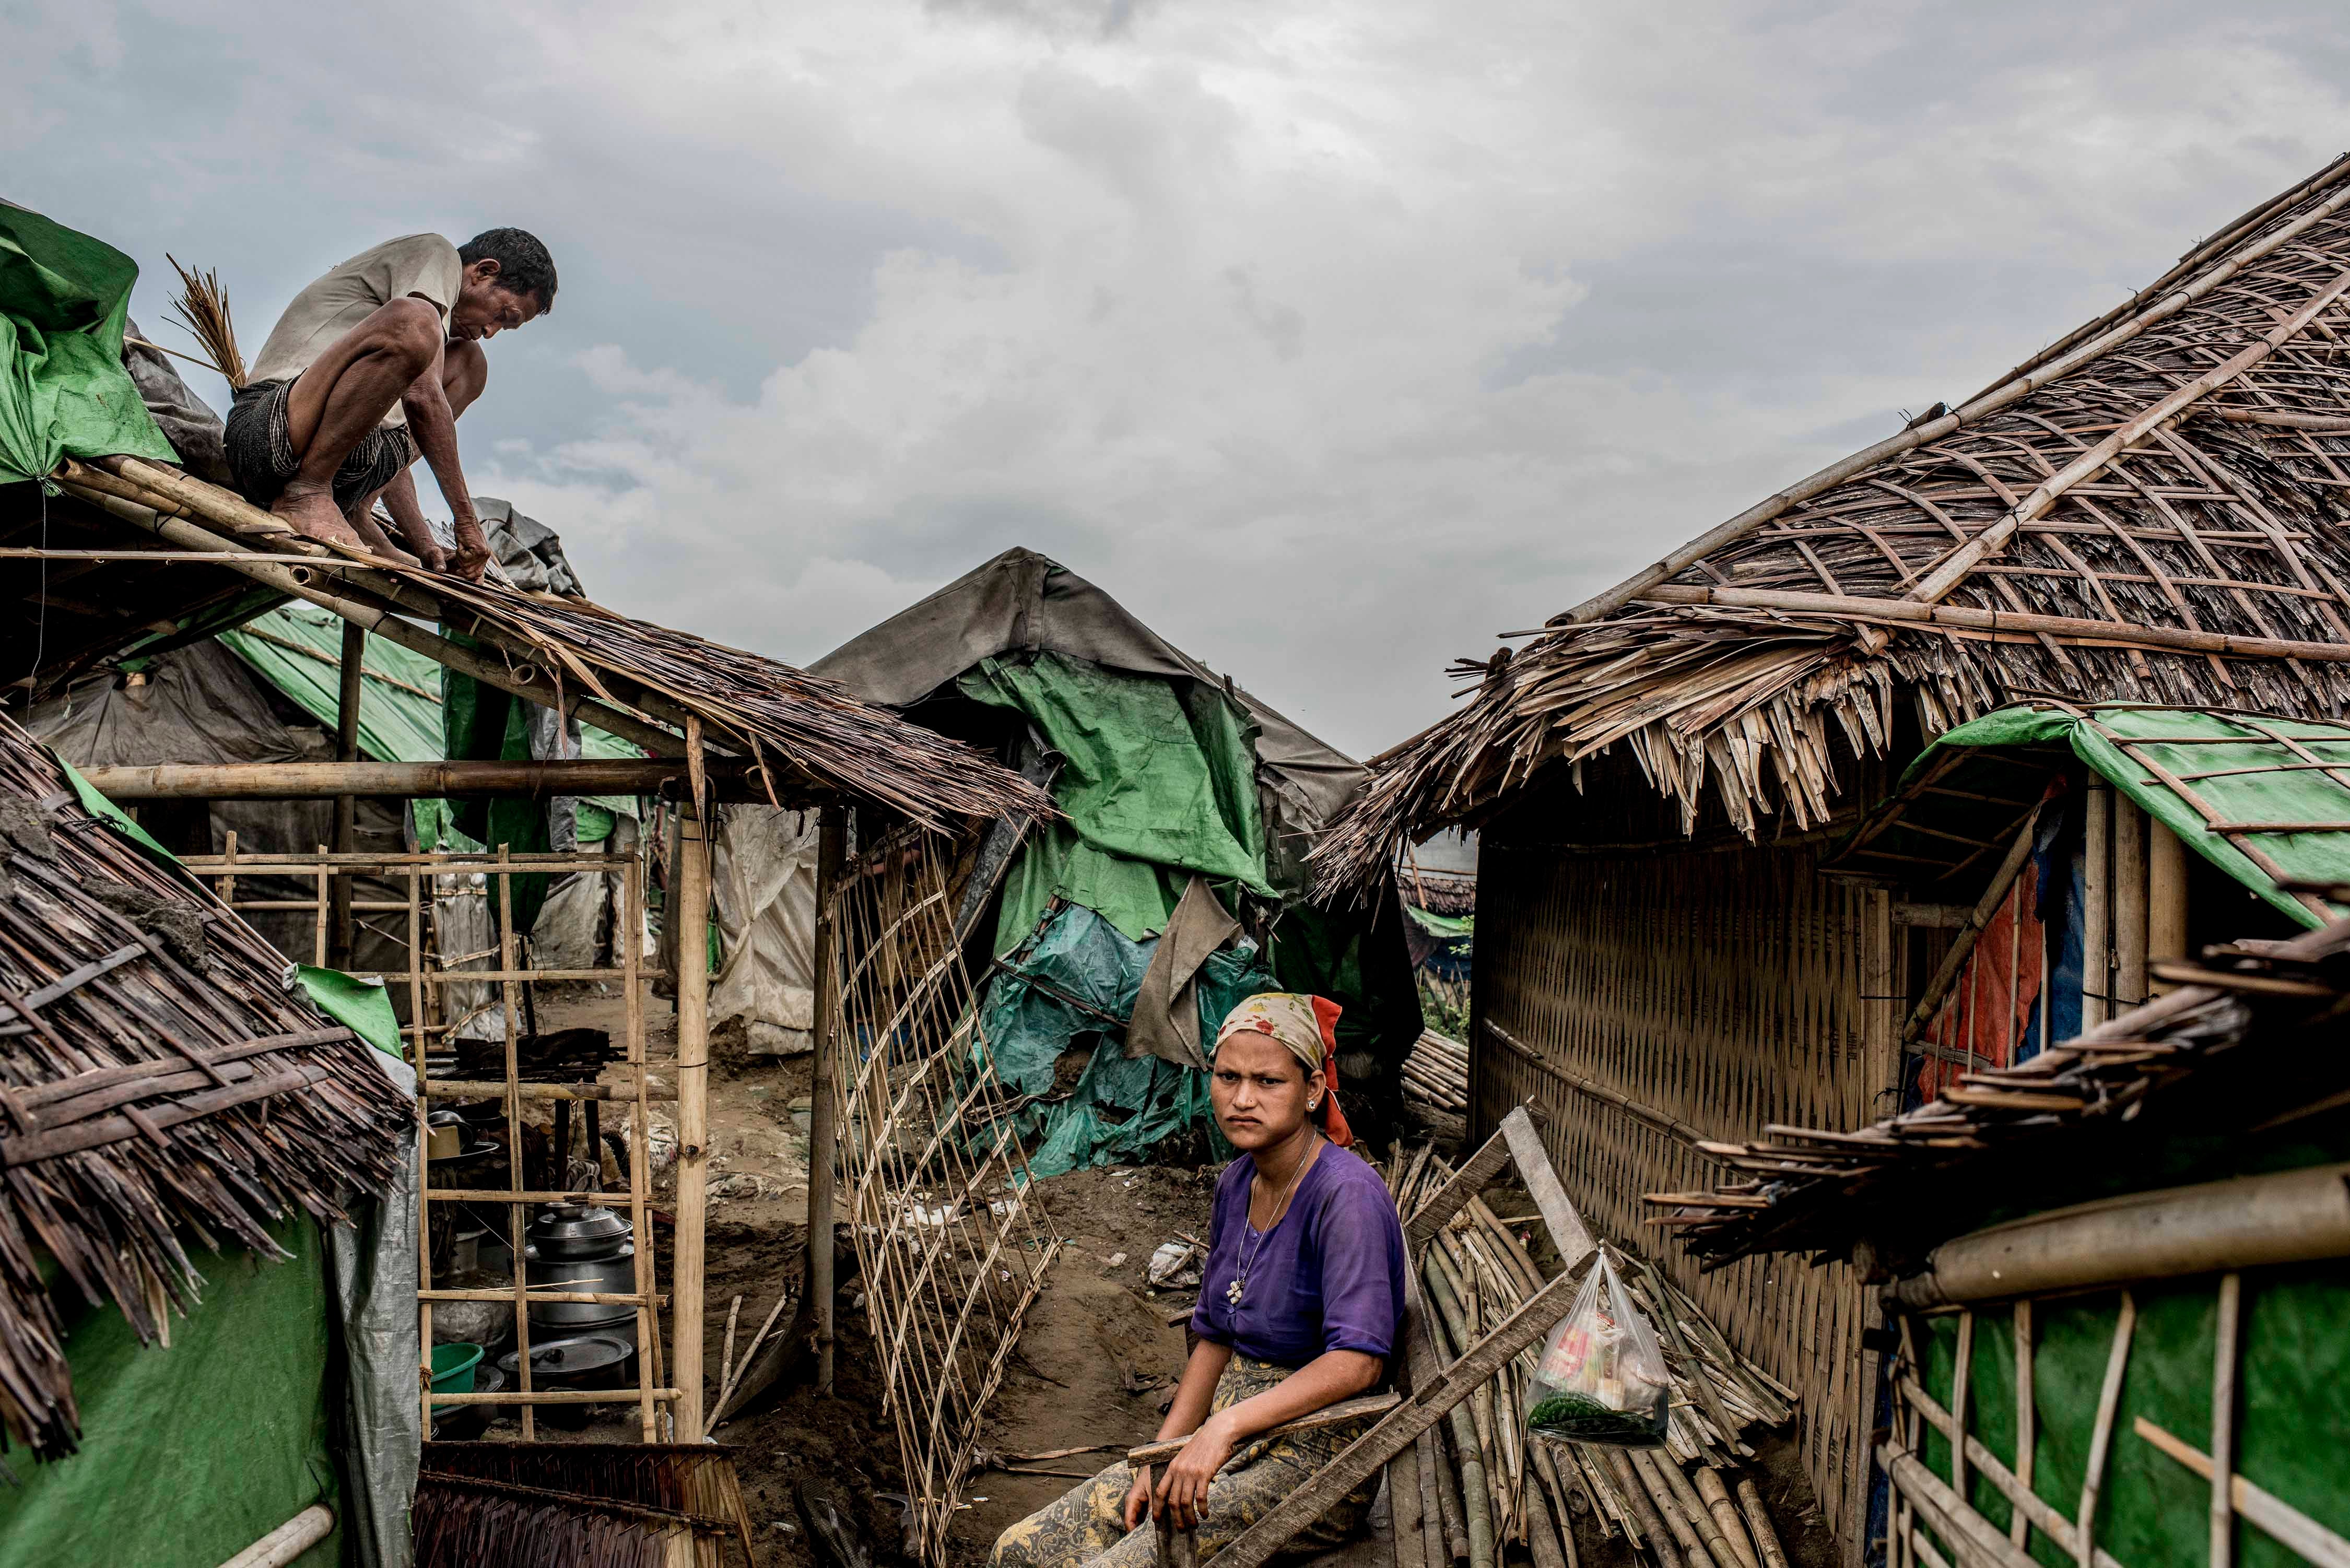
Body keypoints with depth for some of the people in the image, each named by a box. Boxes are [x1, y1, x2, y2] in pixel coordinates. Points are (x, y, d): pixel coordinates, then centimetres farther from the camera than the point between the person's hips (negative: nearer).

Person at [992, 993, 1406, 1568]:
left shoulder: (1347, 1196, -19)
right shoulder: (1237, 1183, 6)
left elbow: (1357, 1361, -28)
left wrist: (1226, 1425, -33)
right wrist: (1163, 1457, 3)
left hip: (1315, 1453, -7)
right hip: (1231, 1439, 7)